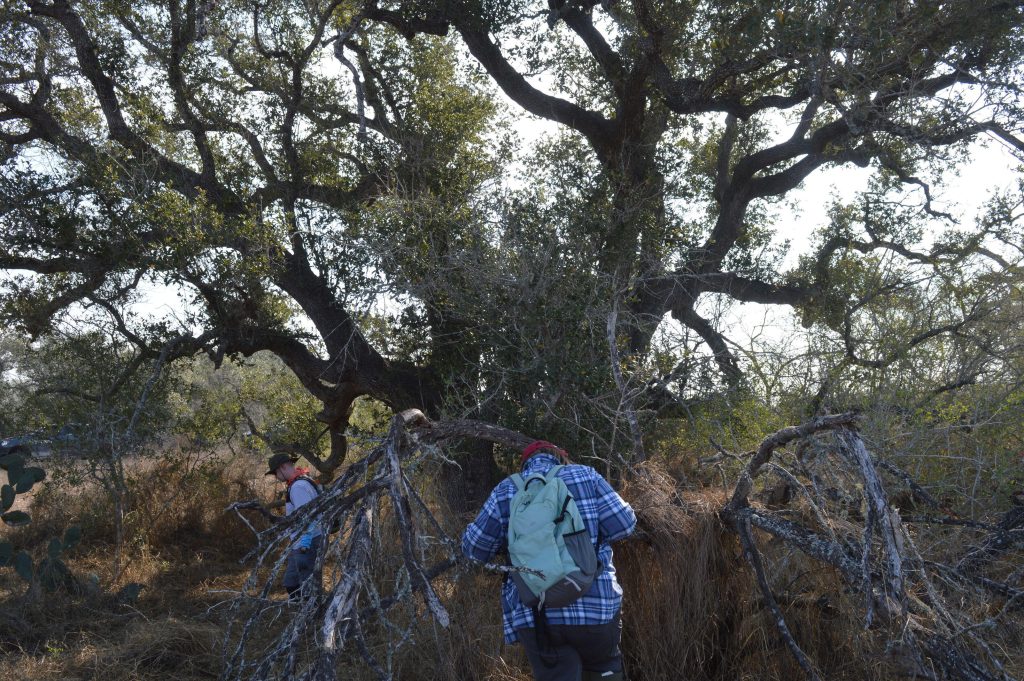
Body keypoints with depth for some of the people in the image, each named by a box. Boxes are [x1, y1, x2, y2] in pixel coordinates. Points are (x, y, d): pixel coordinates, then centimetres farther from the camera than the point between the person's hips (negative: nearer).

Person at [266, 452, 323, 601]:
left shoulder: (299, 486, -18)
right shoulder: (300, 483, 15)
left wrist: (306, 538, -29)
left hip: (306, 543, -11)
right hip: (299, 544, 11)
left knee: (307, 583, -6)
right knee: (291, 583, 17)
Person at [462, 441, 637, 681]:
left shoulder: (506, 490, 8)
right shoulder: (586, 476, 7)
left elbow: (474, 547, 11)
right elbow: (623, 524, 2)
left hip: (535, 615, 0)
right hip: (595, 606, 0)